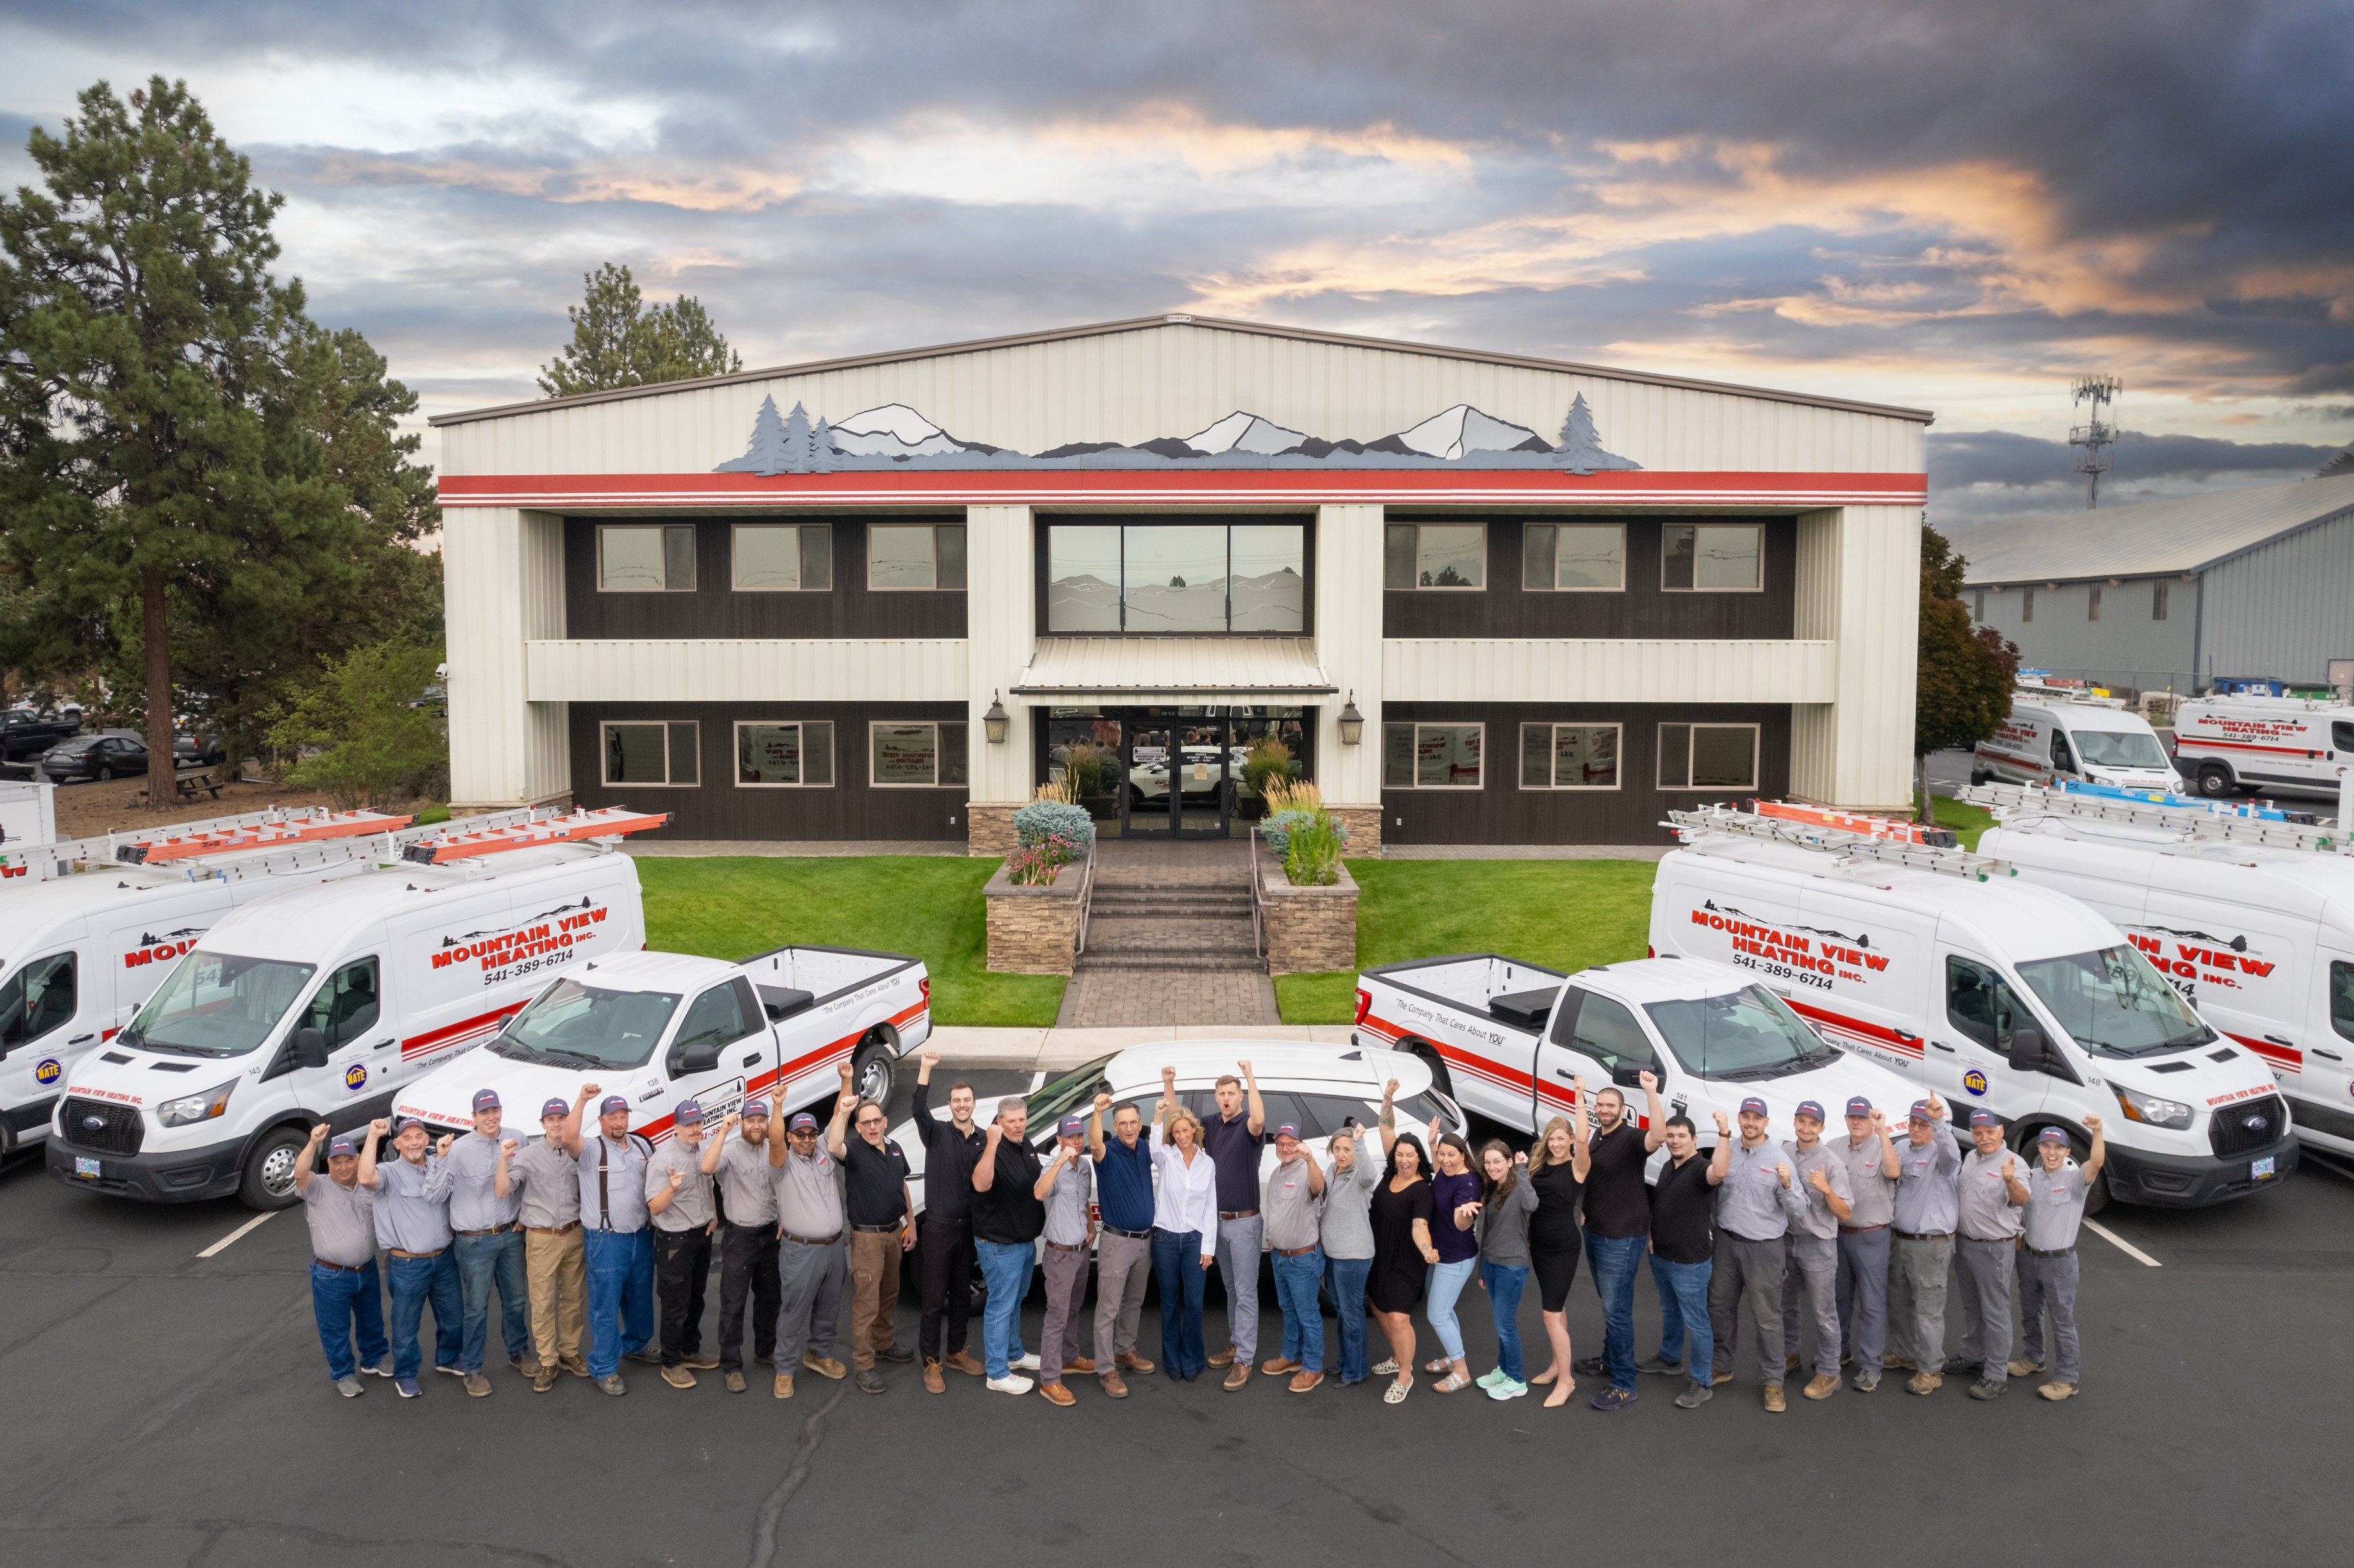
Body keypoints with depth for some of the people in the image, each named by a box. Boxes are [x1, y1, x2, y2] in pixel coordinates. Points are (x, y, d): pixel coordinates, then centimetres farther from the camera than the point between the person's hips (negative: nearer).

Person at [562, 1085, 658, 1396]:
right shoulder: (591, 1149, -10)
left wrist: (653, 1214, 9)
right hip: (606, 1240, -6)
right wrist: (582, 1100, -37)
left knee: (640, 1298, 20)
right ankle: (603, 1369, 7)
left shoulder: (641, 1145, 8)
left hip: (641, 1235, 6)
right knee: (605, 1306, -2)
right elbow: (569, 1139, -33)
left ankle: (635, 1346, 41)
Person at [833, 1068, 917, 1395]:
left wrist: (911, 1224, 15)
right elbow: (834, 1147, -40)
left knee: (889, 1295, 20)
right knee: (866, 1303, -5)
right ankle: (863, 1367, 2)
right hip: (867, 1236, -7)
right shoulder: (854, 1151, -14)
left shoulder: (894, 1148, 6)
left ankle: (884, 1344, 39)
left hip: (895, 1232, 7)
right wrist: (844, 1109, -46)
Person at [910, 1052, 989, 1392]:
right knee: (935, 1298, 0)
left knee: (963, 1294, 16)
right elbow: (919, 1109, -27)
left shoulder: (984, 1139, 4)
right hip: (939, 1227, -4)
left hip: (969, 1228, 4)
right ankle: (931, 1363, 10)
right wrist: (926, 1069, -39)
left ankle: (957, 1352, 31)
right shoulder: (937, 1132, -7)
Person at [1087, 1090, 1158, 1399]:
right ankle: (1106, 1369, 2)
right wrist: (1097, 1112, -56)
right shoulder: (1109, 1153, -16)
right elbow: (1095, 1145, -39)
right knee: (1109, 1307, -3)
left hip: (1145, 1240, 7)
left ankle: (1125, 1351, 36)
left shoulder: (1145, 1148, 4)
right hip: (1117, 1241, -6)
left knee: (1134, 1302, 20)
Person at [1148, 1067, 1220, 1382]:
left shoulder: (1207, 1163, 2)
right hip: (1165, 1238, -1)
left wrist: (1208, 1246, -1)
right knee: (1170, 1302, 8)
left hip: (1195, 1239, 1)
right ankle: (1172, 1360, 21)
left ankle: (1192, 1361, 16)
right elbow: (1155, 1139, -27)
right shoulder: (1165, 1157, -3)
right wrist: (1163, 1099, -40)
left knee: (1194, 1303, 2)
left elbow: (1210, 1207, 5)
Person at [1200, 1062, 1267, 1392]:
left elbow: (1259, 1120, -37)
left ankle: (1244, 1360, -3)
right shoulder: (1212, 1125, 6)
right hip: (1219, 1220, 7)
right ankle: (1235, 1344, 29)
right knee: (1231, 1288, 18)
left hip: (1243, 1221, -7)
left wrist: (1250, 1076, -39)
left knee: (1245, 1291, -4)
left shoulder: (1247, 1125, -13)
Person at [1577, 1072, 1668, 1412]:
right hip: (1595, 1231, 9)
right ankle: (1609, 1358, 39)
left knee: (1617, 1310, -6)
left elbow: (1658, 1136, -43)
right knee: (1608, 1304, 23)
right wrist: (1584, 1213, 17)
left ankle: (1624, 1385, 0)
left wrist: (1651, 1093, -50)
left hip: (1621, 1237, -9)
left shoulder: (1631, 1138, -19)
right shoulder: (1597, 1136, 9)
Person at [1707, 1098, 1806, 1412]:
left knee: (1767, 1317, 0)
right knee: (1720, 1307, 16)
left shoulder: (1778, 1160, -10)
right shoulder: (1728, 1153, 4)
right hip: (1727, 1241, 5)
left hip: (1763, 1247, -5)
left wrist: (1787, 1184, -29)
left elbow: (1799, 1210, -12)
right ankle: (1721, 1366, 33)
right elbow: (1713, 1184, 16)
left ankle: (1773, 1381, 12)